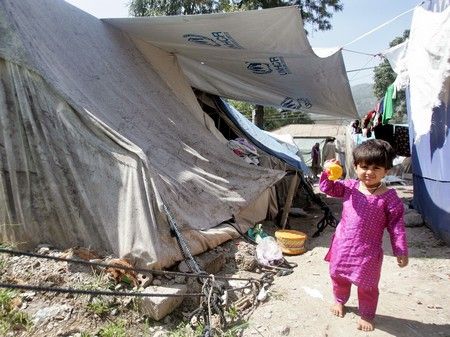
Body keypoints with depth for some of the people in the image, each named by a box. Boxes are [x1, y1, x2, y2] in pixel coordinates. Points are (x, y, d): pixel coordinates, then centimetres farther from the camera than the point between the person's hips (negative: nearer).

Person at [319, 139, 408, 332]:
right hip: (342, 245, 4)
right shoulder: (350, 187, -4)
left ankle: (366, 316, 38)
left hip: (368, 251, -4)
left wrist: (401, 252, -7)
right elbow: (327, 188, 5)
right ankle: (340, 301, 51)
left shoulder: (389, 197, -14)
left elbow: (396, 227, -9)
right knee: (337, 275, 22)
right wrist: (328, 172, -14)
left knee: (366, 285, 12)